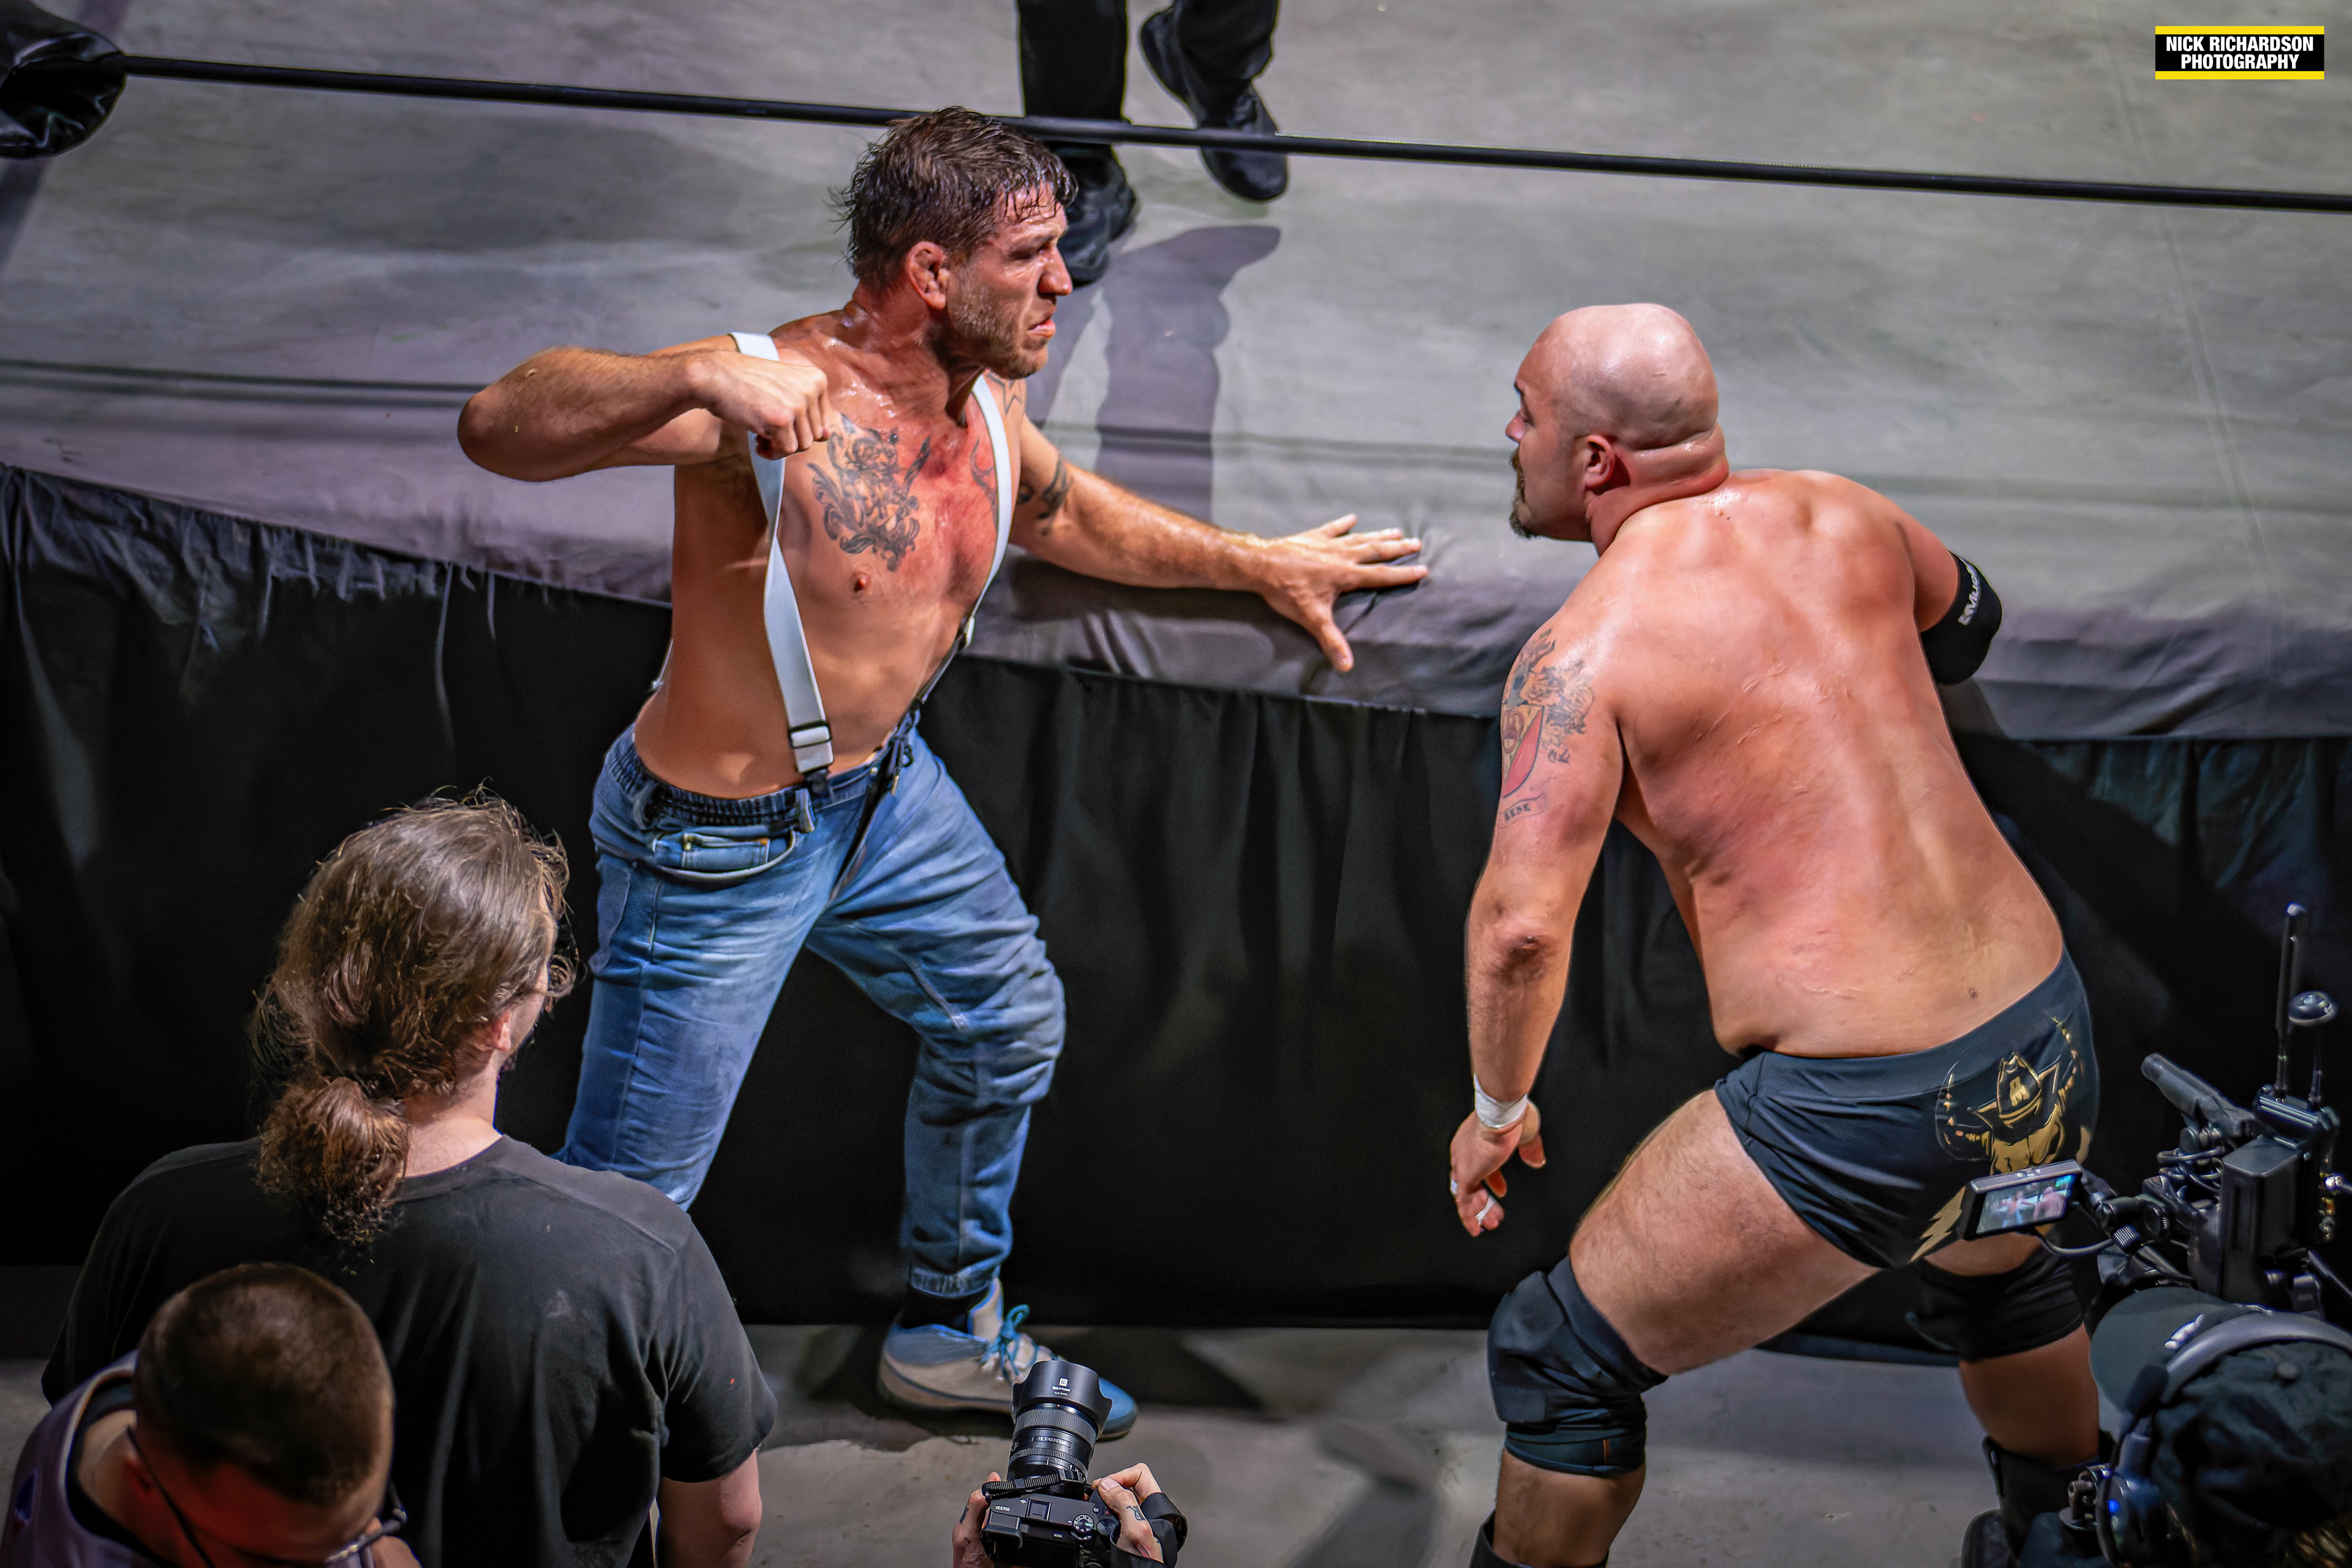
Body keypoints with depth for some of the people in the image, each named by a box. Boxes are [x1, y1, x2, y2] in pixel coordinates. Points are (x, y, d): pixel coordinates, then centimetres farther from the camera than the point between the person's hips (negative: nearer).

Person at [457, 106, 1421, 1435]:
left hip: (888, 791, 9)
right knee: (627, 1204, -1)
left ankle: (954, 1337, 47)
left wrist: (1256, 565, 23)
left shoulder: (987, 405, -4)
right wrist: (695, 380, -55)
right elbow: (499, 428, -40)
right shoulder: (768, 392, -29)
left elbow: (1061, 511, 20)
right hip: (721, 847, -8)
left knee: (1010, 1024, 25)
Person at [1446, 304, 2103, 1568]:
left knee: (1562, 1365, 11)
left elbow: (1521, 924, -19)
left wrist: (1496, 1107, -2)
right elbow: (1964, 618, 29)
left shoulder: (1584, 651, -12)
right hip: (2048, 1039, 8)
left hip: (1860, 1117, -7)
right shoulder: (1842, 516, 6)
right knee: (2000, 1277, 40)